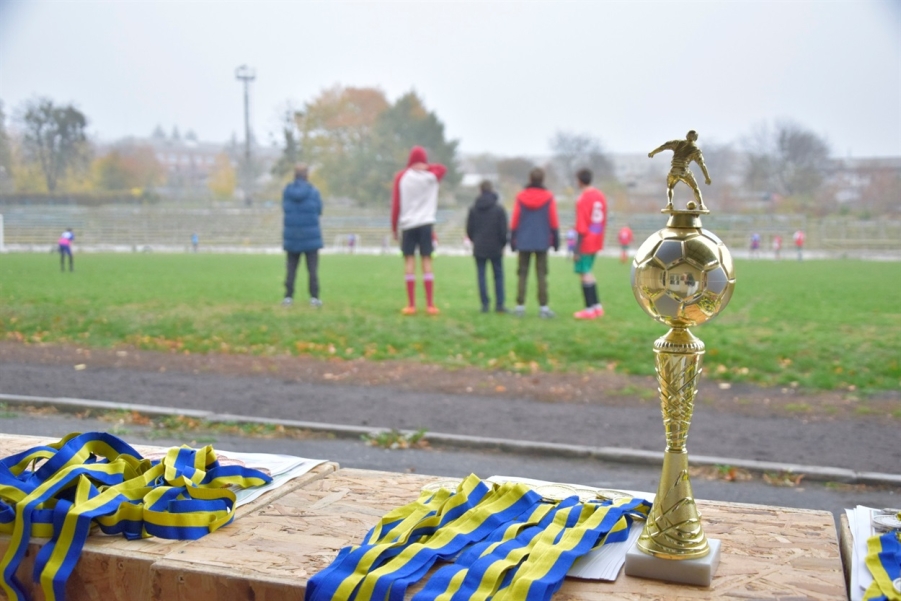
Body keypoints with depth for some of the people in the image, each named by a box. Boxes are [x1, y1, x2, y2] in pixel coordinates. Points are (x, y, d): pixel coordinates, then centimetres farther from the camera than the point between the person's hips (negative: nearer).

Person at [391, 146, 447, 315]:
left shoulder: (401, 177, 2)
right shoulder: (432, 175, 3)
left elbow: (395, 204, 0)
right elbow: (443, 168, 25)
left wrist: (394, 227, 7)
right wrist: (427, 167, 11)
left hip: (407, 225, 0)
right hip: (426, 224, 0)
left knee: (409, 261, 0)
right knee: (426, 261, -1)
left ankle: (411, 305, -4)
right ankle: (430, 305, -4)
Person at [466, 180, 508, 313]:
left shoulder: (473, 208, 1)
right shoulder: (499, 208, -5)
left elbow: (469, 229, 5)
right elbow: (503, 230, -4)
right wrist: (502, 244, 10)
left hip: (479, 248, 1)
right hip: (495, 248, -1)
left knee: (481, 276, 5)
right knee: (498, 276, 6)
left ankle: (485, 304, 1)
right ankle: (499, 305, 3)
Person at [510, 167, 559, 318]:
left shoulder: (520, 197, 1)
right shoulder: (548, 197, 0)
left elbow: (514, 221, 2)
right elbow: (554, 222, 1)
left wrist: (512, 239, 9)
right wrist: (556, 239, 8)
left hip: (523, 242, 1)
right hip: (542, 242, -1)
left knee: (522, 274, 5)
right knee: (541, 275, 2)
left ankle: (520, 306, 4)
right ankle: (543, 307, -1)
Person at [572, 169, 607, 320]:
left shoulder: (582, 199, -16)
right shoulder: (600, 195, 8)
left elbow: (581, 227, -18)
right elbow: (604, 220, 13)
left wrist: (577, 249, -15)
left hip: (585, 241, -8)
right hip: (596, 241, 8)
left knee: (584, 273, 0)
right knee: (587, 272, 18)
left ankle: (590, 309, 2)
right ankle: (597, 306, 18)